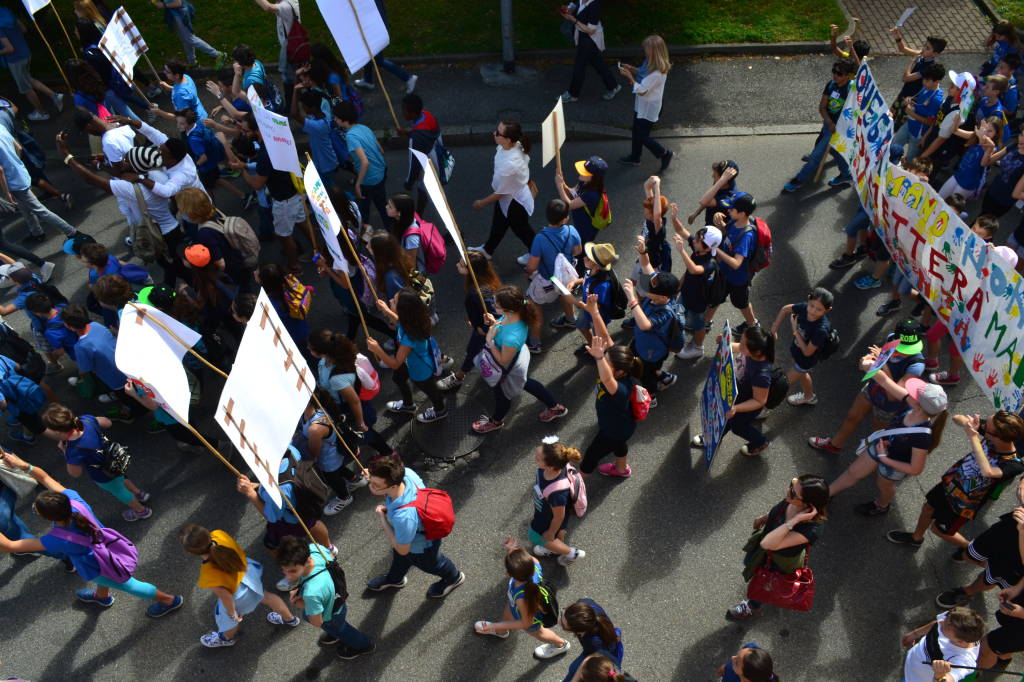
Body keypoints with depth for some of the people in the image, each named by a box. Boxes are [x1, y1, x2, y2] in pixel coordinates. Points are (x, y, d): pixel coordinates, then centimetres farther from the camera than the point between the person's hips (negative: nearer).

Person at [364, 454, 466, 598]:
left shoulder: (403, 517, -52)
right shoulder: (406, 472, -35)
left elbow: (403, 550, -29)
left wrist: (382, 518, -26)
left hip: (421, 546, -6)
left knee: (430, 564, 32)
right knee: (398, 558, 37)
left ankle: (453, 578, 65)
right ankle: (394, 579, 71)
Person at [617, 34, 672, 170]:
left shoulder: (657, 73, -34)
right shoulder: (651, 64, -7)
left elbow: (642, 91, -29)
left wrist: (629, 76, -23)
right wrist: (632, 69, -4)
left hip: (649, 108, -9)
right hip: (642, 104, 9)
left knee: (642, 136, 4)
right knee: (637, 131, 23)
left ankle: (665, 154, 21)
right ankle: (635, 157, 43)